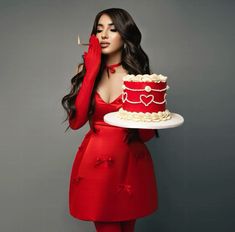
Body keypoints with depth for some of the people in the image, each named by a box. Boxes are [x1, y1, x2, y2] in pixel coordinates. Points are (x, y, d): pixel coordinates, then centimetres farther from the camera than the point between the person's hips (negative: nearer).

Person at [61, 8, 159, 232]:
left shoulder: (139, 75, -3)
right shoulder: (86, 70, 1)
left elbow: (148, 134, -2)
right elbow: (75, 121, -12)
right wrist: (92, 73, -13)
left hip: (129, 162, 0)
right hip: (94, 162, 1)